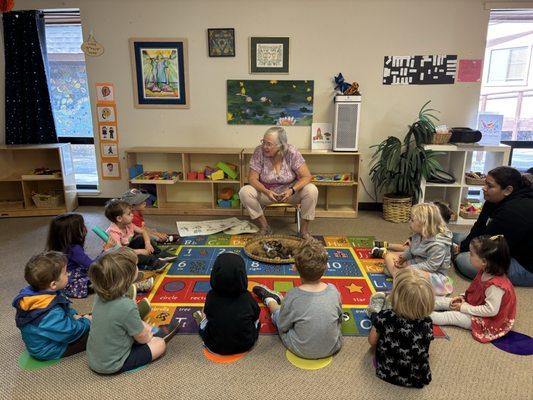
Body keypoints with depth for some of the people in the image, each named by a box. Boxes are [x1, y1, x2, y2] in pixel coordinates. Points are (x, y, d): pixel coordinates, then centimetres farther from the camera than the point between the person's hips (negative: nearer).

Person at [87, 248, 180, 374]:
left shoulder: (101, 296, -11)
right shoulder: (127, 306, -33)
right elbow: (142, 338, -14)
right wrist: (150, 333, 5)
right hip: (112, 366, -7)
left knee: (141, 324, 18)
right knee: (160, 344, 8)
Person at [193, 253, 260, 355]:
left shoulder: (211, 296, -19)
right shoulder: (246, 297, -19)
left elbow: (207, 314, 0)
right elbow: (256, 315, -1)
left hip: (215, 346, 0)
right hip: (245, 345, 0)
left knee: (200, 314, 22)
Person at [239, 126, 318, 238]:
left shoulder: (291, 152, -19)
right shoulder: (259, 152, -17)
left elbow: (307, 176, -19)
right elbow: (252, 178, -14)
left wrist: (292, 190, -36)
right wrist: (266, 192, -32)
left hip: (290, 190, -1)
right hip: (266, 191, 1)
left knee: (312, 190, -28)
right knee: (244, 192, -25)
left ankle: (304, 229, -10)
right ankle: (264, 227, -8)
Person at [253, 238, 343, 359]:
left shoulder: (293, 296, -28)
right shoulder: (333, 291, -19)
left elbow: (282, 327, -13)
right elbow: (340, 319, -1)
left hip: (302, 351, -2)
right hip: (332, 348, 3)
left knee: (277, 311, 20)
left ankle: (269, 300, 52)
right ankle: (278, 298, 49)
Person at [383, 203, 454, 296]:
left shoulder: (438, 244, -26)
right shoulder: (418, 235, -2)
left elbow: (431, 266, -27)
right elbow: (411, 250, 14)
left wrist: (408, 267, -25)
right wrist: (403, 257, -7)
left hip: (433, 273, -9)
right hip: (416, 263, 9)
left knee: (411, 272, -43)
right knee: (389, 256, -3)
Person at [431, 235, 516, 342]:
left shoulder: (495, 285, -36)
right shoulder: (484, 272, -7)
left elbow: (491, 310, -32)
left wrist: (464, 308, -24)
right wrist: (463, 297, -3)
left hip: (489, 321, -9)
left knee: (452, 316, -15)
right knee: (444, 300, 2)